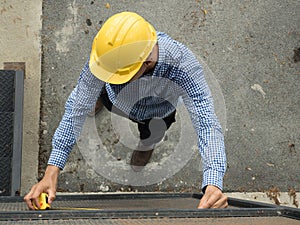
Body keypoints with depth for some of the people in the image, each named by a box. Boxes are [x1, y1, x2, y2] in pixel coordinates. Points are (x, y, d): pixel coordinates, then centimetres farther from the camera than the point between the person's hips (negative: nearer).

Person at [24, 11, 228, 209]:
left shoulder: (183, 65, -49)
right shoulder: (103, 55, -44)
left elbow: (207, 125, -52)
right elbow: (77, 111, -38)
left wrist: (213, 185, -69)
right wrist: (51, 173, -45)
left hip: (158, 113, -1)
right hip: (116, 98, 1)